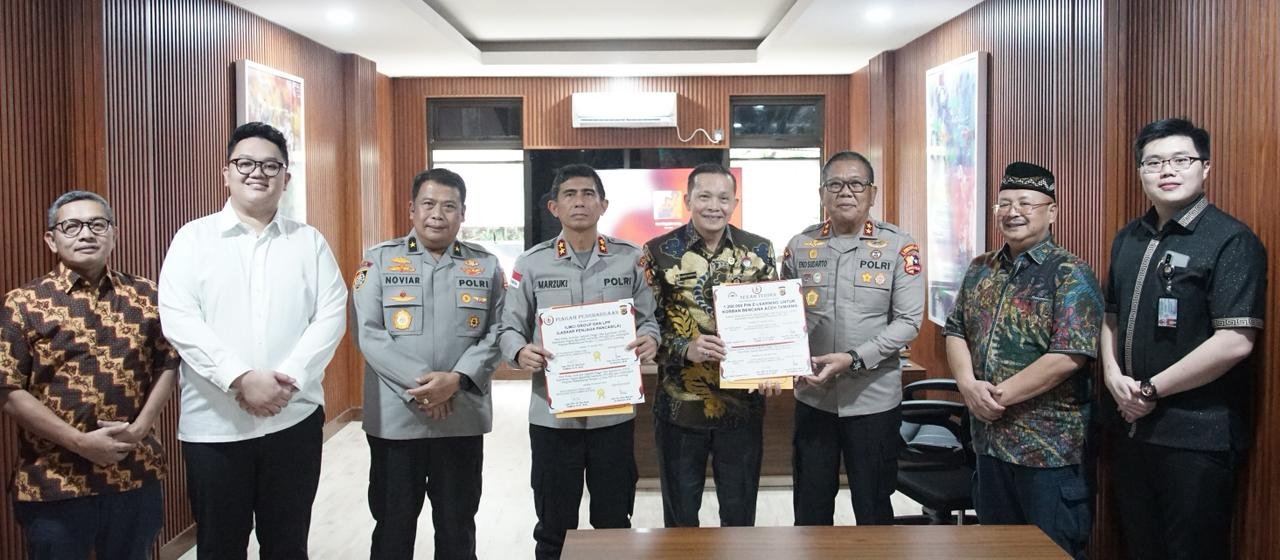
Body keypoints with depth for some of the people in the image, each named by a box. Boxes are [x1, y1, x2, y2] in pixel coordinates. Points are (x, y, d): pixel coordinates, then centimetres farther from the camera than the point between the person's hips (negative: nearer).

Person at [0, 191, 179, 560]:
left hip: (136, 477, 3)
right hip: (53, 483, -2)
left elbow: (168, 363, 7)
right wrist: (80, 442, -15)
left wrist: (140, 426, -8)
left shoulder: (145, 295, 5)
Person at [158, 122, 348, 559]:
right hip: (214, 424, -1)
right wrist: (241, 379, -18)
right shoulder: (194, 238, 3)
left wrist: (287, 379, -14)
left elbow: (331, 315, -1)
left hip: (295, 418, 1)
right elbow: (177, 320, -8)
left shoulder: (310, 241, 8)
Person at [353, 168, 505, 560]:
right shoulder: (380, 260, 2)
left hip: (462, 418, 1)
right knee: (393, 523, 11)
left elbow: (496, 334, 0)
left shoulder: (486, 266, 6)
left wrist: (457, 380, -16)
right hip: (395, 417, -1)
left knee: (457, 526, 13)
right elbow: (369, 333, -7)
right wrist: (418, 384, -17)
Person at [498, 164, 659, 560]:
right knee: (553, 527, 13)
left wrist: (650, 339, -18)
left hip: (614, 412, 1)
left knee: (614, 524, 15)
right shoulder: (531, 263, 1)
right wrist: (520, 352, -20)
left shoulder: (630, 259, 2)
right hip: (552, 414, 0)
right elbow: (509, 328, 2)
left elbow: (649, 318, 5)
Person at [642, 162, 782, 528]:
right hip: (678, 405, -1)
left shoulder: (759, 250, 1)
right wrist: (685, 348, -20)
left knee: (740, 513, 14)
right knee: (680, 515, 15)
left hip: (742, 404, 1)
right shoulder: (658, 252, -4)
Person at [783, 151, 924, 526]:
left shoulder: (899, 247, -4)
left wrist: (854, 360, -20)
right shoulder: (799, 246, 4)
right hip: (812, 398, 2)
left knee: (873, 509, 13)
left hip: (874, 400, -2)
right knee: (810, 511, 13)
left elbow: (908, 320, -10)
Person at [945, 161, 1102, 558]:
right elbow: (955, 332, 9)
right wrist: (969, 385, -10)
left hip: (1050, 448, -6)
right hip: (989, 440, 6)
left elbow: (1067, 357, -20)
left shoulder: (1071, 275, -11)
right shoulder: (980, 270, 10)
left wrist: (999, 396, -16)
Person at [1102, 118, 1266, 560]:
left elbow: (1235, 342, -19)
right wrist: (1114, 375, -2)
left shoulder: (1231, 242, -11)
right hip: (1130, 426, 7)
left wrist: (1151, 390, -14)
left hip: (1198, 436, -6)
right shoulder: (1128, 239, 11)